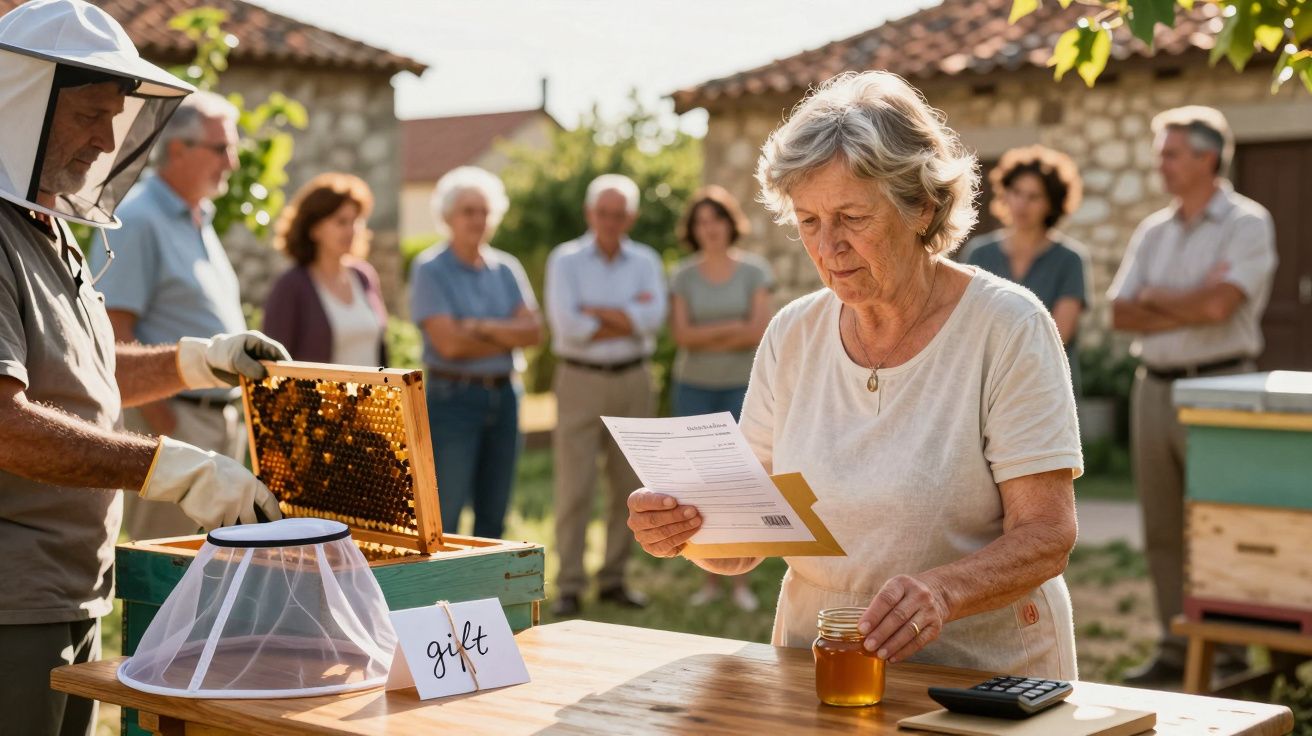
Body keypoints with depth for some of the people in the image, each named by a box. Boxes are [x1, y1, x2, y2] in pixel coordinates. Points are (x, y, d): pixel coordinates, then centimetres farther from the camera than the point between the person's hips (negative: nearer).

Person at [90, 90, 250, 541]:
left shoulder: (199, 222, 17)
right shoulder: (137, 220, -11)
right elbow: (114, 331, -18)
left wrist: (233, 416, 17)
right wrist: (163, 427, -21)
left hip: (220, 417, 9)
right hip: (171, 418, -9)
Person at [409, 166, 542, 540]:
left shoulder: (506, 269, 11)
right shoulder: (429, 269, -5)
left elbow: (534, 331, -1)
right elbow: (449, 343, -15)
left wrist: (481, 328, -14)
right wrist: (508, 335, -5)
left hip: (504, 394, 6)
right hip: (454, 396, -5)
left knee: (494, 515, 10)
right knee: (445, 515, -4)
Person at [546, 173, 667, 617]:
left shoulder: (646, 262, 6)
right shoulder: (565, 260, -1)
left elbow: (652, 318, -11)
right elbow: (568, 326, -15)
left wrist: (594, 310, -13)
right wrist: (628, 316, -11)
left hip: (632, 381, 3)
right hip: (580, 381, -3)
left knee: (629, 486, 7)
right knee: (574, 486, -5)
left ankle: (613, 580, 18)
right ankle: (569, 587, 0)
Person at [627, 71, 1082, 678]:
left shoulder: (1008, 329, -7)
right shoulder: (792, 336, 5)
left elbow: (1047, 537, -12)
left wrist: (942, 592, -30)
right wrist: (684, 527, -16)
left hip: (982, 670, -4)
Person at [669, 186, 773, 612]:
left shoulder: (754, 271, -3)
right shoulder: (683, 277, 1)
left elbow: (759, 333, -12)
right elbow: (681, 336, -11)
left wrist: (705, 337, -14)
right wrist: (732, 328, -18)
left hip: (742, 388, -1)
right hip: (695, 389, 2)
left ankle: (741, 582, 3)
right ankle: (710, 579, 11)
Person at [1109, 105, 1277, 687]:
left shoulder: (1246, 224, -5)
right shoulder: (1152, 231, 14)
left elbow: (1218, 305, -18)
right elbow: (1122, 314, 5)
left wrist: (1155, 297, -2)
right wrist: (1190, 305, -9)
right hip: (1153, 388, 6)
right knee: (1163, 530, 8)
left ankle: (1233, 651, 6)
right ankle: (1175, 649, 15)